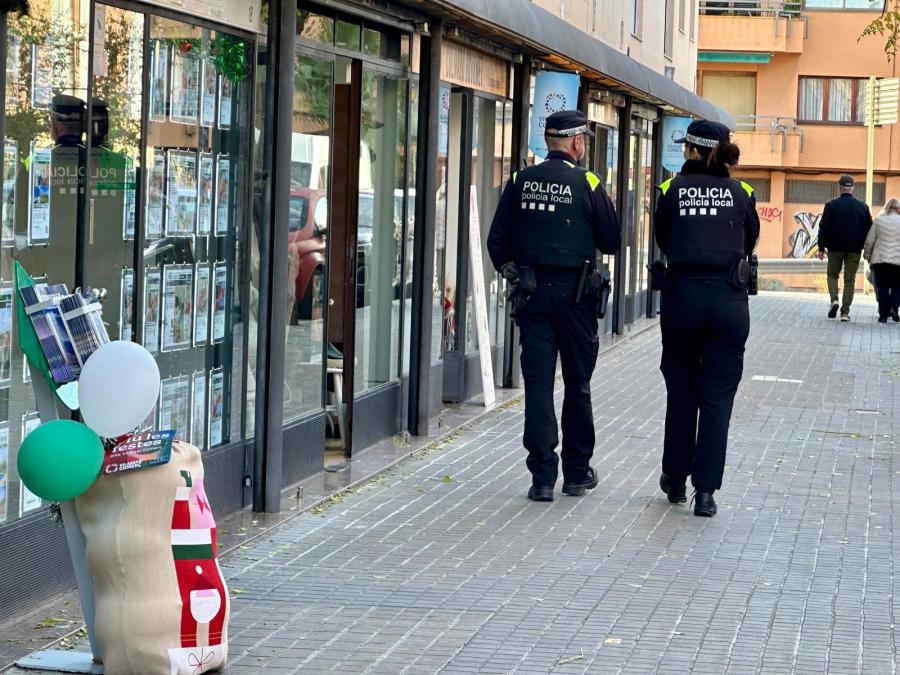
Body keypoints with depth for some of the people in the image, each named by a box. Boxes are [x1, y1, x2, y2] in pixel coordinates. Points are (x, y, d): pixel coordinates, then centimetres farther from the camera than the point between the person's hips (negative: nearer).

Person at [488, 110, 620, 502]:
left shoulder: (522, 182, 2)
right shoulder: (586, 184, -8)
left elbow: (497, 240, 4)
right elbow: (611, 242, -3)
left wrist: (511, 273, 19)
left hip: (533, 292, 2)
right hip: (575, 291, -2)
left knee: (538, 384, 1)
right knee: (577, 385, 10)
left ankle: (542, 477, -4)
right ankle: (577, 473, 17)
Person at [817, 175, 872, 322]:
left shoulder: (832, 205, -7)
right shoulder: (863, 207, 1)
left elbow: (824, 228, -7)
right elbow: (869, 229, 6)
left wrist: (821, 247, 1)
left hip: (835, 248, -2)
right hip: (855, 249, 2)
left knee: (832, 275, 15)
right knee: (850, 279, 6)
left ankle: (834, 300, -9)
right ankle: (845, 312, 2)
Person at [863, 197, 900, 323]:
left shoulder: (879, 220, 2)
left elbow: (869, 241, 2)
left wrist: (868, 257, 13)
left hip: (880, 260, 0)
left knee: (882, 288, 6)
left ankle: (883, 314, 5)